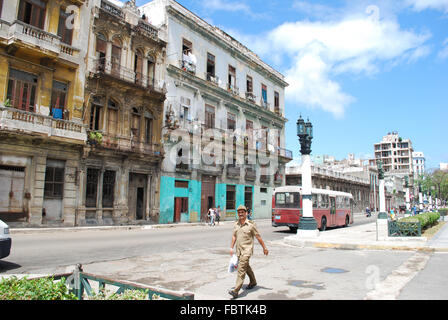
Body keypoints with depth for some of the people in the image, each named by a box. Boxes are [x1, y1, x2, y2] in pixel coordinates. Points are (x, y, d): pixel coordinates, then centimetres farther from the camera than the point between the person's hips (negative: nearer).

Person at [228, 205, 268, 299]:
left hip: (247, 250, -6)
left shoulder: (251, 224, -10)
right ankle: (253, 282, 44)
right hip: (239, 250, 7)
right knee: (246, 266, 22)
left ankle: (236, 291, -16)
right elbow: (234, 236, 16)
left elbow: (258, 237, -4)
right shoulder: (236, 224, 6)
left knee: (241, 268, -14)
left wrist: (264, 248, 0)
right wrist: (231, 247, 12)